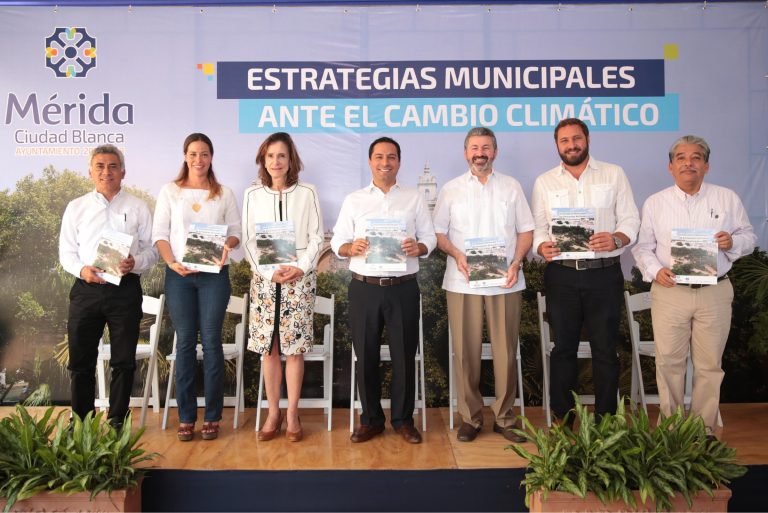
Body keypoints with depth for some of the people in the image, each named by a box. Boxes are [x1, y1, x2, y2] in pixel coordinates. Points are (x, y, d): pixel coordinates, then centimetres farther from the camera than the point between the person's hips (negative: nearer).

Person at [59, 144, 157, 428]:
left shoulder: (138, 207, 5)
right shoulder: (76, 207, 9)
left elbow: (151, 249, 2)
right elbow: (66, 252, 7)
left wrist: (135, 263, -19)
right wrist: (82, 269, -12)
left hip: (125, 290, -1)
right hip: (86, 289, 2)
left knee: (123, 361, 5)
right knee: (80, 360, 8)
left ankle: (117, 422, 20)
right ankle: (81, 423, 24)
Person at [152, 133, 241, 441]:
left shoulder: (224, 194, 8)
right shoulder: (170, 191, 8)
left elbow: (236, 231, 5)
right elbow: (159, 232, 3)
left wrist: (227, 246, -17)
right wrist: (171, 262, -12)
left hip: (214, 274, 0)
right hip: (178, 275, 1)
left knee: (211, 341, 1)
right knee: (185, 342, 4)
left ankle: (212, 417, 9)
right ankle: (186, 417, 12)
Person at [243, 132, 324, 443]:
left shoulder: (307, 193, 2)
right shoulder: (253, 195, 6)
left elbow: (316, 237, 2)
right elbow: (249, 240, 4)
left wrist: (301, 268, -12)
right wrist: (270, 272, -9)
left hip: (299, 278, -1)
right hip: (265, 279, 2)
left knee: (295, 347, 0)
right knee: (268, 347, 3)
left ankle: (292, 414, 11)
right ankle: (273, 412, 15)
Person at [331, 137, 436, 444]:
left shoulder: (414, 199, 9)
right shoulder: (353, 200, 9)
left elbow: (430, 238, 6)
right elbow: (337, 241, 6)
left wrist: (418, 248, -16)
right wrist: (350, 248, -16)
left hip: (403, 288, 0)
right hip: (364, 288, 1)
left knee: (404, 355, 6)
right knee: (366, 355, 7)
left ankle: (403, 419, 22)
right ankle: (371, 419, 23)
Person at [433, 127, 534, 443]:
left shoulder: (511, 187, 10)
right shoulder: (452, 189, 8)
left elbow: (526, 230, 10)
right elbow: (438, 232, 7)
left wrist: (516, 262, -7)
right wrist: (457, 255, -11)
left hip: (505, 282, 1)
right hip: (462, 282, 0)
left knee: (506, 351, 4)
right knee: (466, 351, 3)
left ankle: (504, 416, 17)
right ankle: (470, 416, 16)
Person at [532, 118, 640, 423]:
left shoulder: (614, 175, 6)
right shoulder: (544, 182, 10)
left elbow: (631, 220, 2)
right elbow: (537, 227, 7)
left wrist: (616, 239, -19)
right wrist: (542, 246, -15)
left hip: (604, 274, -1)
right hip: (561, 275, 1)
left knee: (605, 349, 5)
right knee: (563, 348, 9)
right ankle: (562, 420, 21)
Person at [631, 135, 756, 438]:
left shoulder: (727, 199, 6)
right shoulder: (655, 203, 5)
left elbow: (749, 237, 9)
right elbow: (642, 246, 4)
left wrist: (732, 242, -13)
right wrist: (654, 270, -14)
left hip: (715, 293, 1)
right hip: (669, 291, 0)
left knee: (710, 364, 8)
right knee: (669, 362, 4)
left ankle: (705, 428, 22)